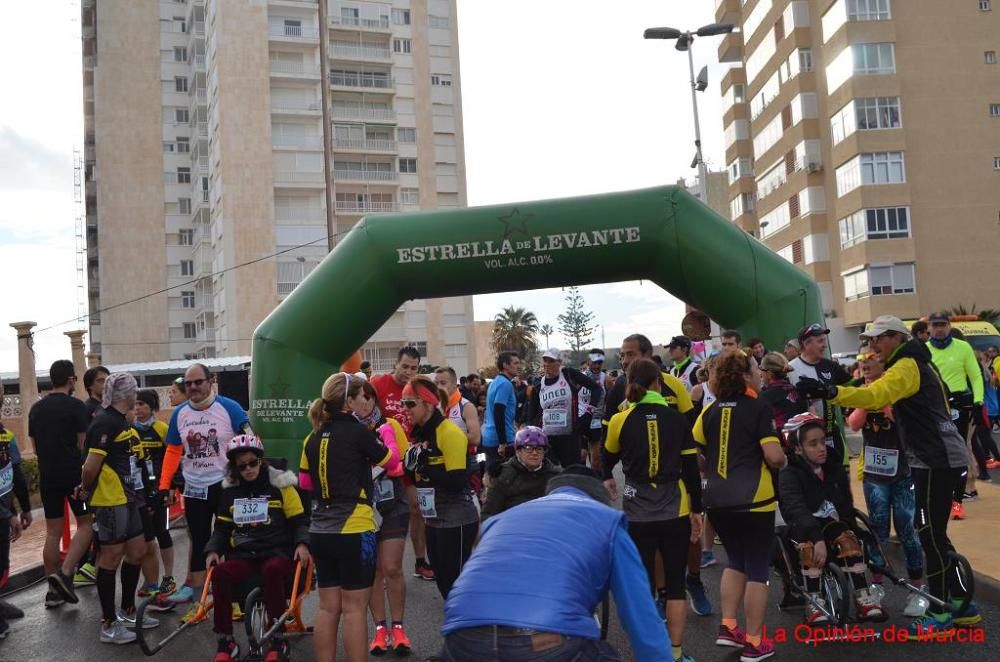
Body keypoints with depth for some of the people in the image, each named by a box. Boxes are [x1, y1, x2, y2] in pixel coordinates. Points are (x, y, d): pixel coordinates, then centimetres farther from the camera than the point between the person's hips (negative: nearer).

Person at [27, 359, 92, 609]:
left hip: (47, 476, 6)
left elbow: (35, 446, 14)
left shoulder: (36, 409, 10)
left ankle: (54, 590, 14)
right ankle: (64, 573, -10)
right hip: (73, 474, -6)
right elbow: (83, 445, -12)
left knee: (53, 532, 10)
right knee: (86, 524, 6)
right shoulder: (76, 406, -10)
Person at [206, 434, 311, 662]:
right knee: (220, 574, -28)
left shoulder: (280, 485, 2)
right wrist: (213, 550, 0)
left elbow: (300, 521, 3)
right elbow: (222, 528, 18)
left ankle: (278, 640, -23)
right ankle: (225, 641, -13)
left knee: (272, 570, -37)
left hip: (277, 551, -3)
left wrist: (302, 544, -15)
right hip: (243, 554, 3)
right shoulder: (230, 491, 13)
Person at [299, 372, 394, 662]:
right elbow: (391, 463, 2)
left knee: (328, 607, 13)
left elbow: (305, 482, 15)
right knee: (354, 608, 3)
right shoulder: (358, 432, -13)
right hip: (353, 531, -6)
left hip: (320, 532, 6)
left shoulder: (314, 437, 5)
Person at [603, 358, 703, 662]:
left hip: (637, 514, -1)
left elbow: (609, 457, 15)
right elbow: (691, 469, -1)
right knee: (675, 584, 12)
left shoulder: (620, 420, -5)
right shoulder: (677, 419, -3)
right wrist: (696, 510, 10)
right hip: (676, 512, 1)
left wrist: (607, 477, 37)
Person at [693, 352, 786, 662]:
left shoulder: (709, 411, 7)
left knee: (736, 561, 24)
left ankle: (727, 628, 22)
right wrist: (784, 462, 7)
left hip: (717, 500, 5)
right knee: (757, 569, 9)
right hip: (753, 500, -5)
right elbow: (774, 456, -16)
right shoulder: (758, 407, -7)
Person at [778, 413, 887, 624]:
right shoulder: (788, 475, -16)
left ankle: (864, 599, -18)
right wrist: (818, 538, -44)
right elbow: (797, 510, -31)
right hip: (803, 527, -4)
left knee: (849, 542, -26)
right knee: (810, 547, -33)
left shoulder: (835, 469, 3)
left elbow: (847, 506, 8)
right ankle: (814, 604, -23)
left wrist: (853, 531, -7)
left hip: (832, 523, 4)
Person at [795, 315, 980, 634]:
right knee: (934, 534, 15)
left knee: (930, 534, -4)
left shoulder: (907, 365, -15)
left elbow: (875, 395, -33)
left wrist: (828, 391, -44)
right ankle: (962, 605, 24)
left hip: (937, 460, -11)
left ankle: (939, 613, 5)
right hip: (937, 457, 11)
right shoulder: (914, 363, 18)